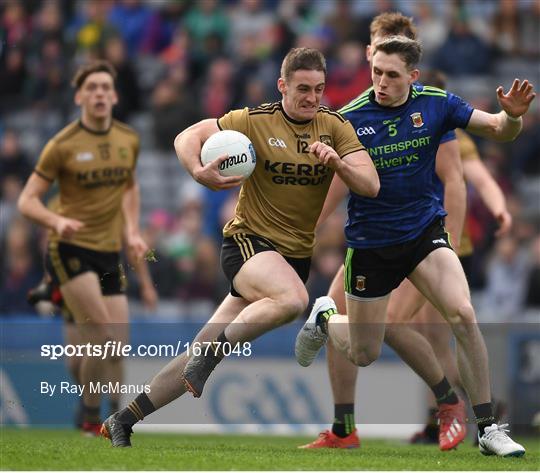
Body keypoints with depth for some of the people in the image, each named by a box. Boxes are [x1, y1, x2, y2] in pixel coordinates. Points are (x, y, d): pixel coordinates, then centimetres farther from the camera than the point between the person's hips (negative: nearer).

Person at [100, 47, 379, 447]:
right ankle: (208, 357, -22)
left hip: (297, 256, 4)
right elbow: (187, 137, -4)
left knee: (207, 352, 2)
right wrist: (199, 172, -24)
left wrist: (337, 161, -23)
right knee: (292, 299, -37)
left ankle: (125, 420, 12)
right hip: (249, 242, -4)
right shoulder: (255, 121, -6)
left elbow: (370, 186, -4)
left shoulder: (335, 126, 3)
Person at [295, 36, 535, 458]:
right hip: (370, 243, -1)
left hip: (425, 230, 1)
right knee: (364, 355, 9)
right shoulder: (350, 118, -14)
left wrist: (513, 114, -28)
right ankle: (325, 318, 45)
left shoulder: (436, 103, -9)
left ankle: (488, 428, -15)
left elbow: (499, 131, -4)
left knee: (463, 315, -23)